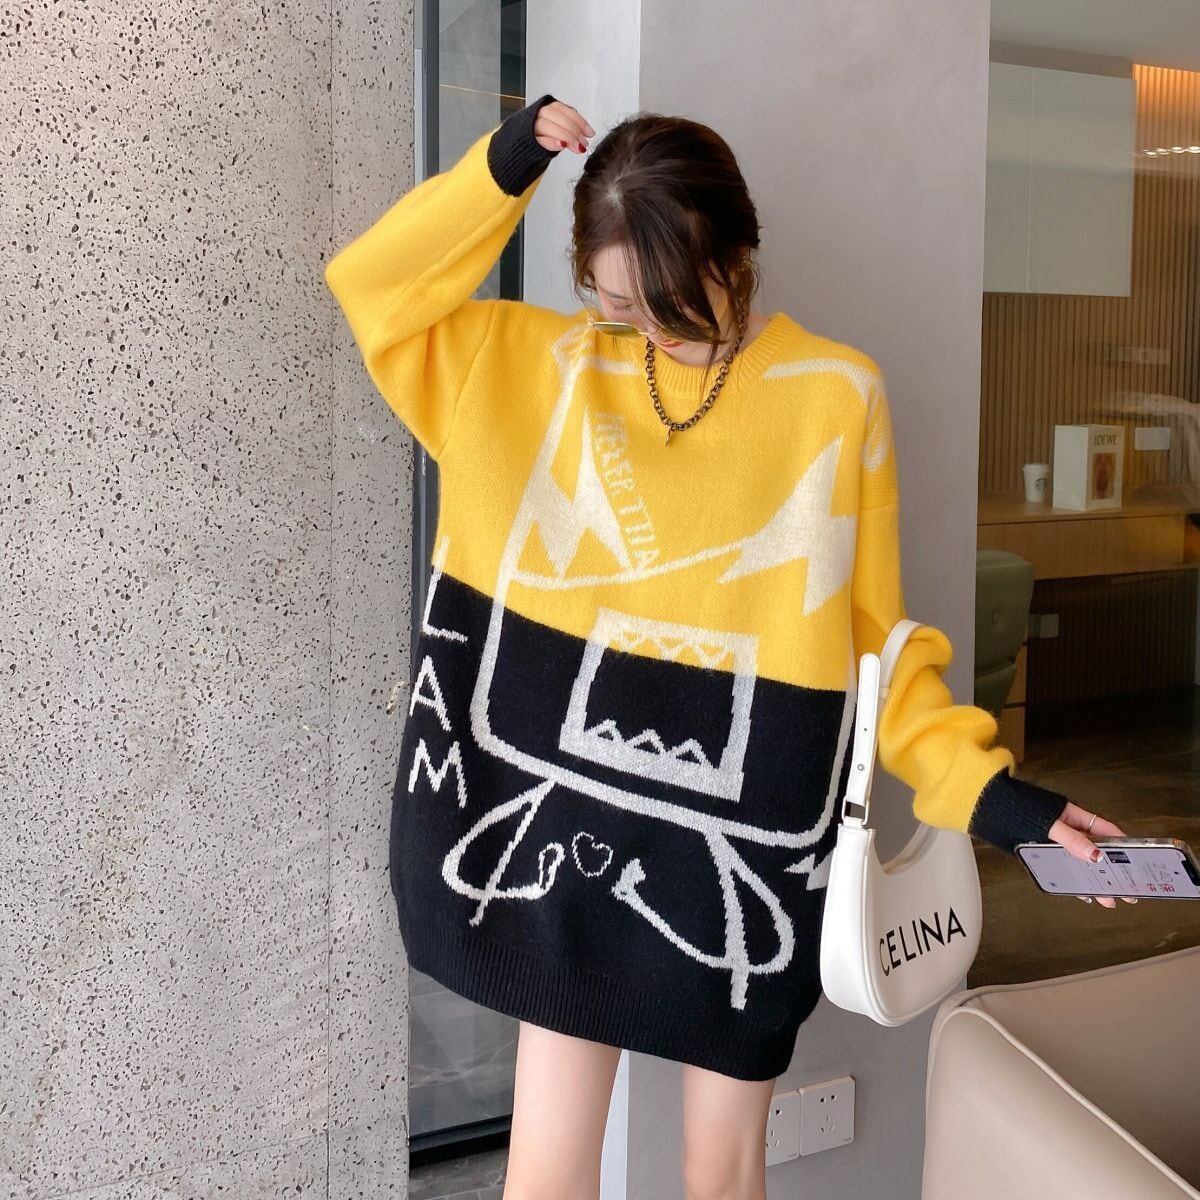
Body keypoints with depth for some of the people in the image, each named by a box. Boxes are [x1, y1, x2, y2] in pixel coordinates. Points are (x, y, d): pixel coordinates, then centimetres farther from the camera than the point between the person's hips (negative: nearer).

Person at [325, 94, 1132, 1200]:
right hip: (563, 816, 1)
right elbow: (371, 287, 1)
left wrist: (981, 784, -10)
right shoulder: (539, 365, 1)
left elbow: (873, 640, 0)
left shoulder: (839, 397, -4)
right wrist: (501, 172, -11)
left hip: (745, 843, -1)